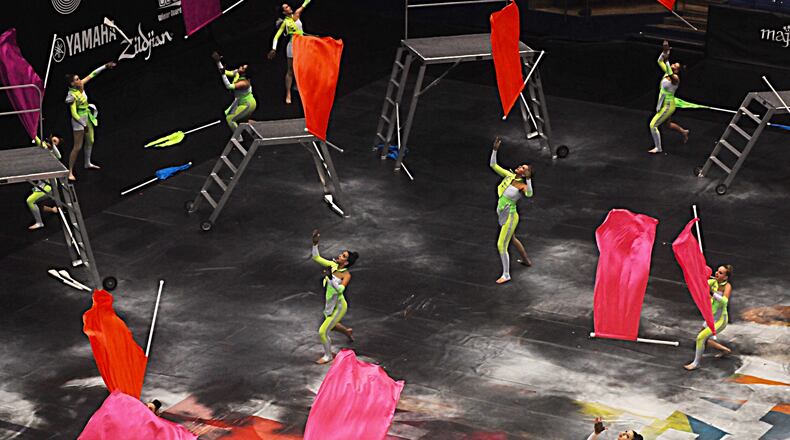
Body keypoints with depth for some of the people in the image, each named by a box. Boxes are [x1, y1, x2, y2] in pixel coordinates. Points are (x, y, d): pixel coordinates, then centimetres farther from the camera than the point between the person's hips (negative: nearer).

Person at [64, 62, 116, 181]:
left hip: (88, 116, 9)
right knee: (77, 147, -5)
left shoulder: (81, 85, -6)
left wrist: (105, 67, 4)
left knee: (90, 141, 22)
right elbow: (74, 113, -27)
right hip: (79, 119, -9)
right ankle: (70, 172, 1)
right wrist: (83, 125, -24)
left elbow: (92, 75, 4)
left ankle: (88, 163, 43)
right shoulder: (72, 95, -26)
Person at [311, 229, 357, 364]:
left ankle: (328, 356, 19)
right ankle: (348, 331, 60)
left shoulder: (346, 275, -25)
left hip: (338, 306, -8)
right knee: (329, 324, 32)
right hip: (330, 304, 8)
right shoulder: (333, 266, -8)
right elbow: (316, 258, -5)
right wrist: (315, 243, -17)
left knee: (323, 332, -3)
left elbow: (340, 289, -40)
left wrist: (331, 278, -48)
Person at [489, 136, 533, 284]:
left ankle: (506, 275, 10)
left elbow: (529, 194, -45)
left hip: (510, 216, -8)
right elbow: (493, 165, -3)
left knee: (501, 245, -4)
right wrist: (495, 149, -14)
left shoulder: (522, 186, -21)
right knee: (512, 239, 29)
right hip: (502, 215, 8)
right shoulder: (509, 176, -3)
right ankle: (526, 260, 51)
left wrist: (528, 179, -53)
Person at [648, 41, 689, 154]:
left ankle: (658, 148, 7)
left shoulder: (675, 78, -22)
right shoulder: (667, 73, 1)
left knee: (653, 125, -6)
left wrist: (666, 59, -49)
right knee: (668, 124, 29)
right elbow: (660, 61, 3)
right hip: (664, 105, 9)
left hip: (668, 106, -9)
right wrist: (664, 51, -13)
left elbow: (669, 72, -43)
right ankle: (684, 132, 52)